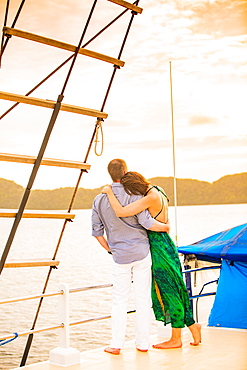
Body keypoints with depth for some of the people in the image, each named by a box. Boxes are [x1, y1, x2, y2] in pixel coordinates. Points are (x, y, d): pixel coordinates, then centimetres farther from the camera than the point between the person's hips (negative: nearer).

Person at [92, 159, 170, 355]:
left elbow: (97, 231, 6)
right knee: (143, 297, 6)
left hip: (120, 256, 2)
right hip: (141, 252, -2)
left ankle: (116, 345, 8)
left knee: (120, 300, 9)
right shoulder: (133, 195, -9)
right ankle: (143, 343, 11)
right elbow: (147, 223, -16)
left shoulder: (100, 200, 2)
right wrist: (165, 227, 2)